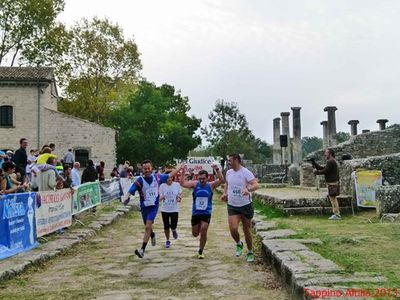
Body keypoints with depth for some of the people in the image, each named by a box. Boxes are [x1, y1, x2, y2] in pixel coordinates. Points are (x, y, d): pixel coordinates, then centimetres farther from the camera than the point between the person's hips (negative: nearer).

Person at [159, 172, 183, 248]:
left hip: (174, 209, 0)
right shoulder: (162, 186, -6)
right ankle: (167, 240, 29)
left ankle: (174, 230, 33)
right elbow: (160, 197, -5)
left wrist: (179, 198, -12)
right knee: (166, 226, 6)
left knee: (173, 226, -7)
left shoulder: (177, 185, -5)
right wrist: (161, 198, -28)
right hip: (165, 210, 0)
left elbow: (180, 194, 9)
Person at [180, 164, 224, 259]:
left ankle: (201, 251, 7)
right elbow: (182, 183, -10)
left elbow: (221, 180, -17)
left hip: (206, 213, -2)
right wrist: (183, 172, -20)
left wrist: (217, 169, -29)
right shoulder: (195, 184, -2)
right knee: (195, 234, 10)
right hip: (195, 213, 2)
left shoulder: (211, 185, -4)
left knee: (203, 231, -13)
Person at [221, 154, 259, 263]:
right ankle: (239, 244, 19)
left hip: (245, 205, -3)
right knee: (233, 229, -13)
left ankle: (250, 252, 28)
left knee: (247, 230, 8)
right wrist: (225, 193, 9)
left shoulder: (246, 172, -13)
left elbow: (256, 185, -24)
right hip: (232, 206, 3)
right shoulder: (228, 172, 5)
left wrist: (248, 189, -43)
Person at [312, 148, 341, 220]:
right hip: (332, 183, 11)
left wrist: (316, 172, -5)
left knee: (333, 198, -7)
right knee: (333, 199, 14)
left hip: (332, 183, -11)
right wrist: (313, 162, 13)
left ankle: (337, 215, -5)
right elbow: (322, 168, 18)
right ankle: (336, 214, 19)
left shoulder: (330, 162, -15)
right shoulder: (332, 162, 19)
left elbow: (325, 171, -19)